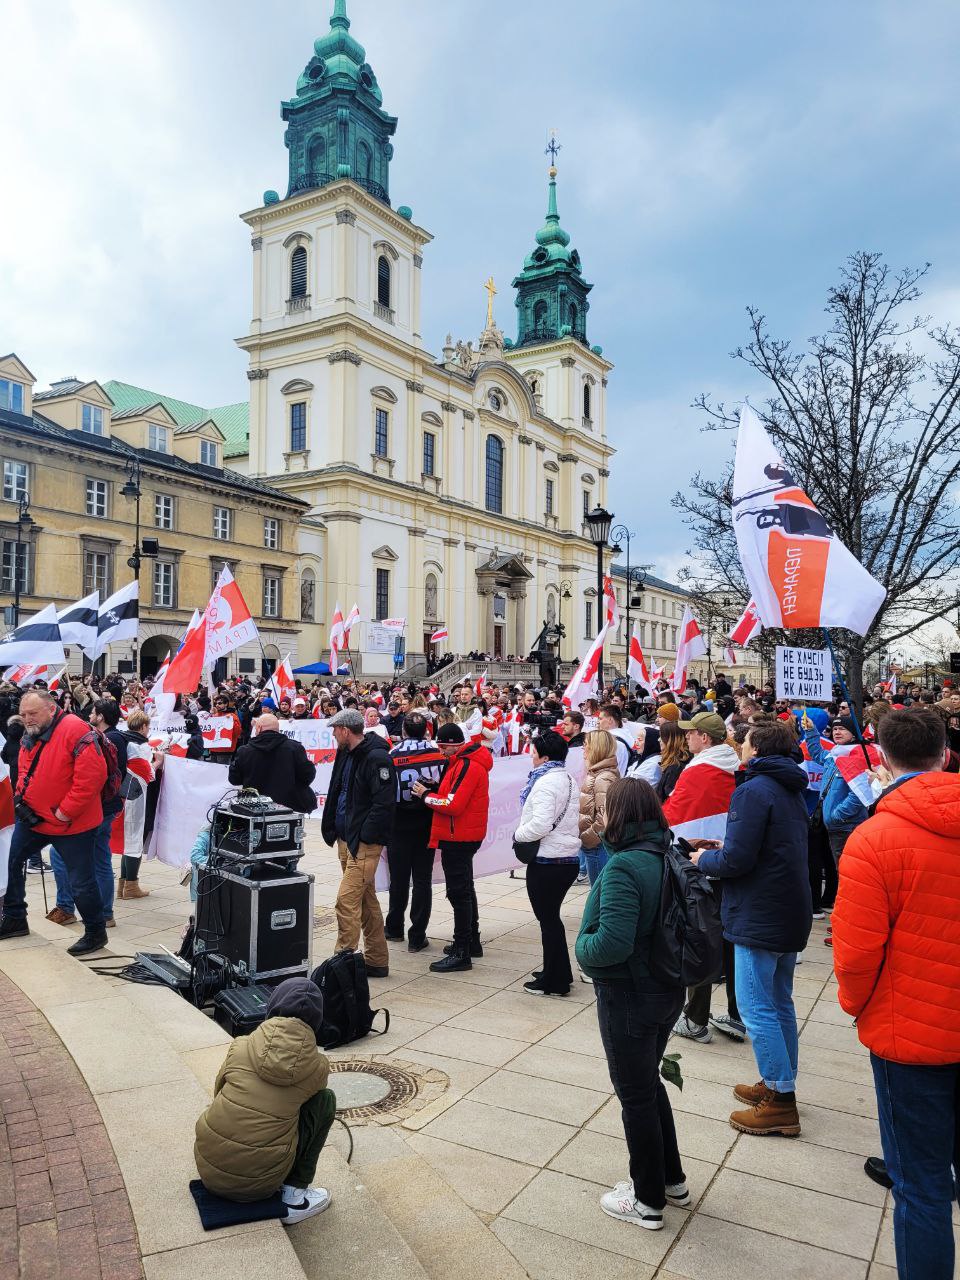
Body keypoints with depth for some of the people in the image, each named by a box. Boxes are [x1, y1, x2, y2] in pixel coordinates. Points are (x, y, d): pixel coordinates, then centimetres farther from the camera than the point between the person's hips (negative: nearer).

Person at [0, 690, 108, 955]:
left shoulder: (75, 730, -21)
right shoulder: (29, 736, 5)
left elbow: (93, 775, -27)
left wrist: (66, 811, -23)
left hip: (72, 824, -8)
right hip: (31, 817, 8)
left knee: (81, 882, 1)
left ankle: (96, 933, 20)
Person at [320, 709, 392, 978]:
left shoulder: (377, 758, -17)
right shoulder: (345, 754, 12)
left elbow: (384, 802, -22)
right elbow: (336, 793, 20)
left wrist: (364, 836, -20)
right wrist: (331, 829, 12)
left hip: (365, 843, -10)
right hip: (346, 839, 10)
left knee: (347, 901, -11)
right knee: (366, 901, 15)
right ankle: (376, 961, 25)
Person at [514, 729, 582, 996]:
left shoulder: (545, 782, -18)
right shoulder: (568, 780, 12)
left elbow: (540, 824, -27)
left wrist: (518, 833, -9)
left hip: (547, 862, -9)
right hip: (568, 858, 9)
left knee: (548, 919, 2)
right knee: (551, 916, 20)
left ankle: (554, 982, 12)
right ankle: (559, 973, 29)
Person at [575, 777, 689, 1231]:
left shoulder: (622, 866, -27)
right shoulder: (670, 856, -2)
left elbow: (613, 943, -32)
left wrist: (582, 946, -12)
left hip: (629, 998, -8)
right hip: (669, 990, 8)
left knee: (636, 1095, 11)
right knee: (650, 1083, 26)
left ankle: (648, 1202, 29)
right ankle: (672, 1180, 41)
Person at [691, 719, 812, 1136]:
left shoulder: (753, 791, -19)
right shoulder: (792, 790, 11)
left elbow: (737, 860, -23)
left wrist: (705, 858, -4)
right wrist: (727, 846, 15)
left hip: (760, 917, -10)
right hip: (791, 913, 10)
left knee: (756, 1007, -1)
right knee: (779, 1002, 18)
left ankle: (780, 1101, 5)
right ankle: (780, 1084, 29)